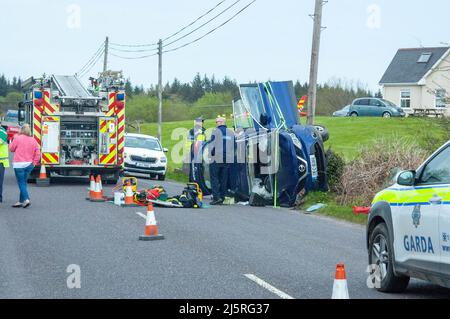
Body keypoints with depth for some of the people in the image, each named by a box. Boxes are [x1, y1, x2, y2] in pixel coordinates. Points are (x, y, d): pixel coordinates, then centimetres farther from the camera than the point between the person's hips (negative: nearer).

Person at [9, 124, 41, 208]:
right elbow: (38, 153, 3)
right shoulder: (33, 140, 4)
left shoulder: (17, 138, -8)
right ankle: (21, 201, 16)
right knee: (23, 182, 14)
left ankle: (26, 199, -17)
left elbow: (11, 148, 5)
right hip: (29, 164, 5)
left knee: (21, 183, -2)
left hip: (19, 164, -5)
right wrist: (34, 163, 10)